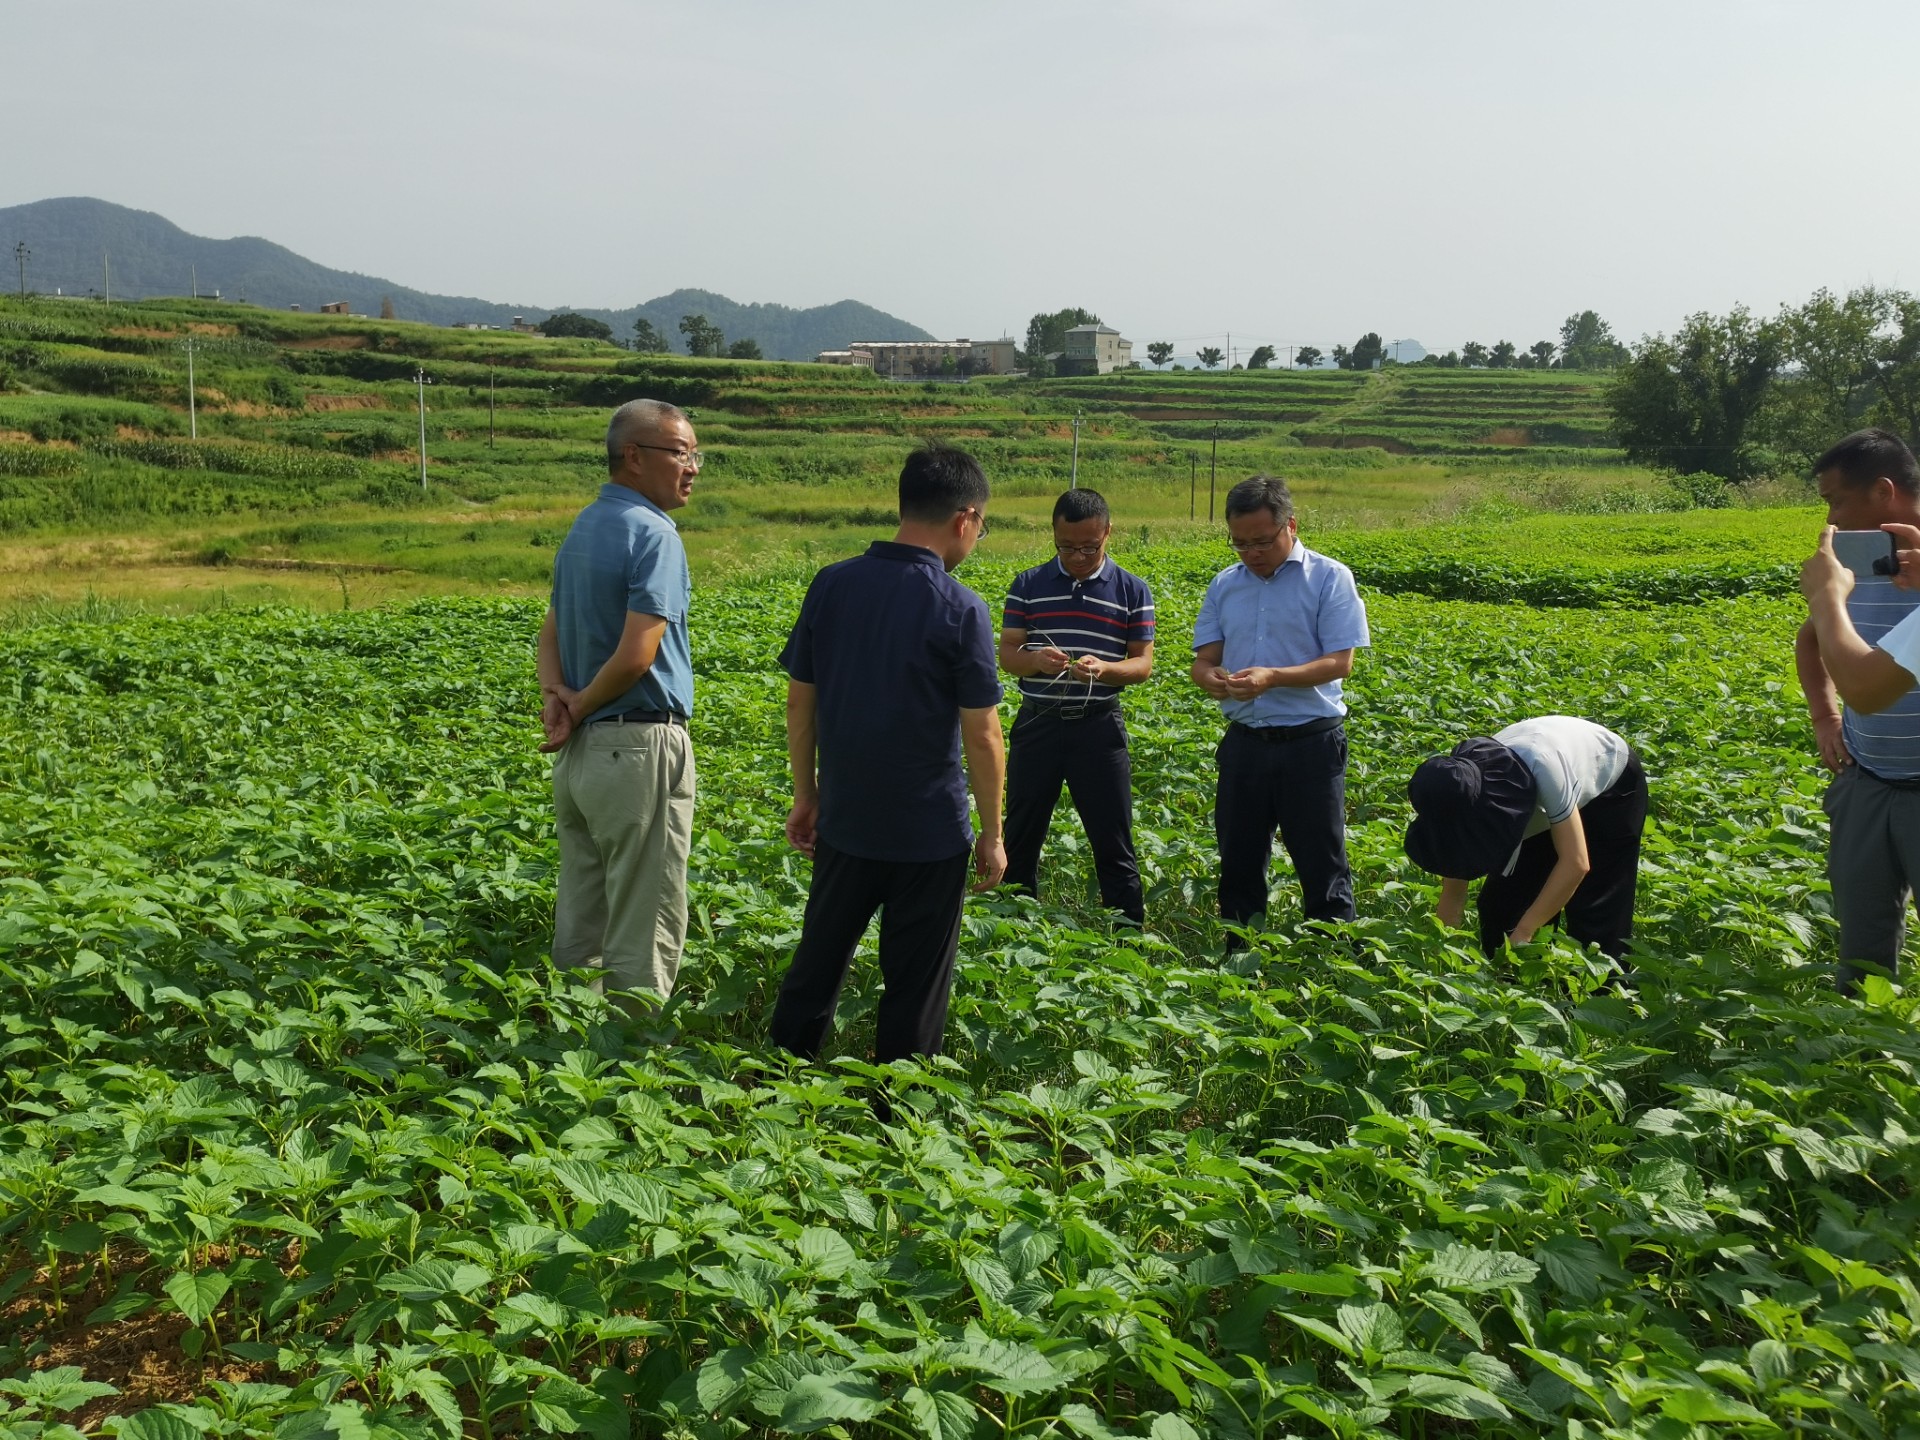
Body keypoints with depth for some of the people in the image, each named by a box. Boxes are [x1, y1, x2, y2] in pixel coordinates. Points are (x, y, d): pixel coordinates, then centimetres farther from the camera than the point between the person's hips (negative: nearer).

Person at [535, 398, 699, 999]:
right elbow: (635, 656, -23)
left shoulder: (581, 529, 13)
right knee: (644, 931, 0)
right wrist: (577, 709, -8)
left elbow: (552, 629, 14)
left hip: (581, 750, 9)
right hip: (639, 747, -9)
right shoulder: (653, 534, -16)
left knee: (578, 925, 15)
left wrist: (555, 693, -3)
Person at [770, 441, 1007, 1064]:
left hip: (844, 821, 5)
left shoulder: (832, 585, -3)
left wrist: (805, 795, 14)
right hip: (929, 833, -4)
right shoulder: (960, 610, -15)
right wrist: (992, 836, -2)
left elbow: (800, 701, 3)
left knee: (816, 964, 20)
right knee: (915, 988, 10)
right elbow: (981, 737, -13)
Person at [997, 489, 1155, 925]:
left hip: (1099, 728, -1)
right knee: (1020, 839, 9)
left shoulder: (1132, 591, 1)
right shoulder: (1027, 585, 3)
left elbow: (1143, 663, -1)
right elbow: (1006, 654, 1)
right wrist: (1035, 660, -22)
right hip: (1037, 724, 1)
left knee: (1114, 846, 4)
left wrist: (1103, 669, -22)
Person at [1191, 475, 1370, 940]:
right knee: (1238, 863, 12)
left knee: (1322, 866, 2)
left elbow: (1339, 662, -12)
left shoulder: (1329, 578, -5)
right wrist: (1210, 677, -18)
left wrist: (1272, 678, -26)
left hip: (1310, 743, -4)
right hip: (1244, 742, 5)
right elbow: (1204, 659, 7)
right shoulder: (1225, 585, 9)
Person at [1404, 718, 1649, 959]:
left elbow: (1575, 863, -39)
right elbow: (1453, 891, -17)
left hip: (1612, 781, -5)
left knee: (1595, 912, -10)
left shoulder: (1539, 767, -44)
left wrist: (1523, 933, -38)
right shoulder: (1461, 796, -27)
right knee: (1501, 901, -2)